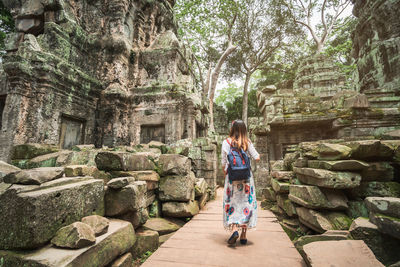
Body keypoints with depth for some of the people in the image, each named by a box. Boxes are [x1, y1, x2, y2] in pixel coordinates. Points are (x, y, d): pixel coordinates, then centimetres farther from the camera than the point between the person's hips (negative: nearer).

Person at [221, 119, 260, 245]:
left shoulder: (226, 142, -3)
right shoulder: (247, 143, -1)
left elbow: (223, 162, -2)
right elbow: (257, 157, -2)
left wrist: (225, 175, 13)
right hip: (246, 177, 2)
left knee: (231, 203, 10)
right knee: (246, 203, 10)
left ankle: (234, 229, -5)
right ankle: (243, 235, 17)